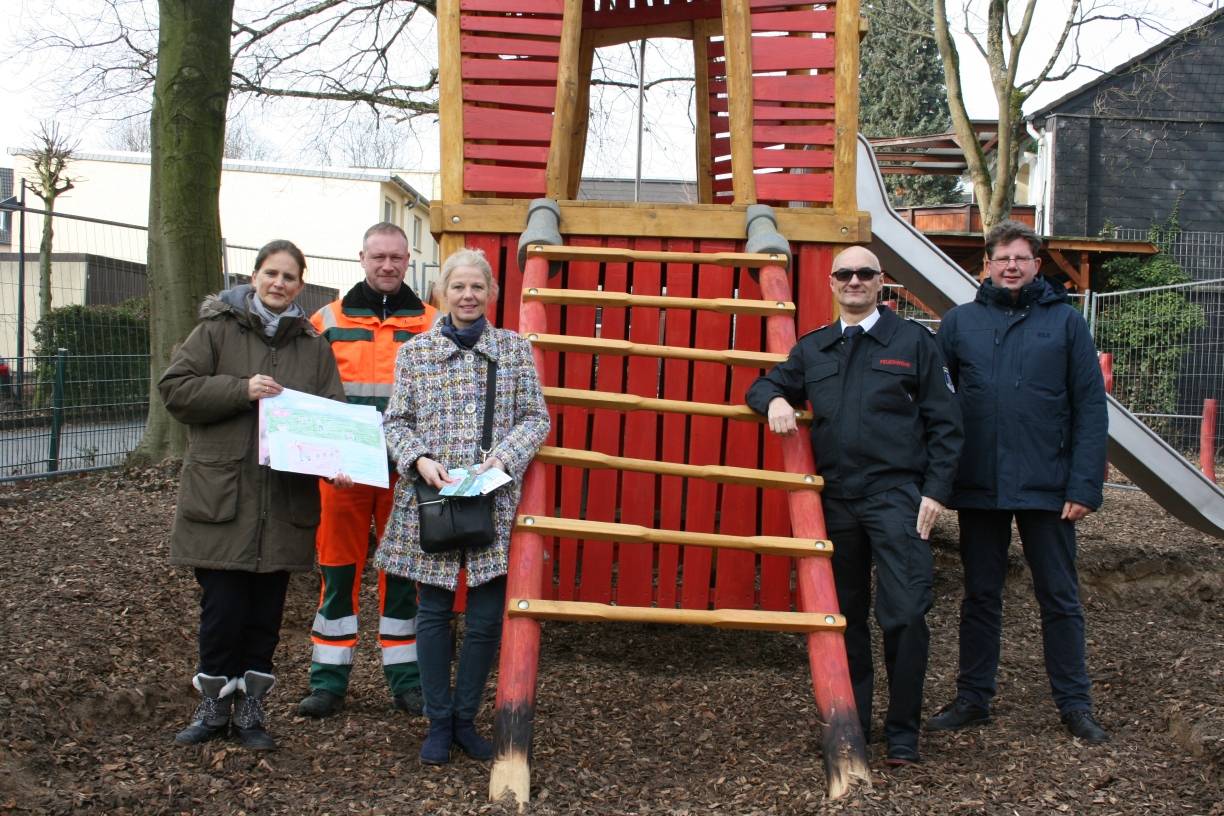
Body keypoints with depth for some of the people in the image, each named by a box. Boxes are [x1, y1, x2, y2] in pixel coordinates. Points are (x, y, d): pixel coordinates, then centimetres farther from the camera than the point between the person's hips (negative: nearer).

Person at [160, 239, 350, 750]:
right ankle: (214, 704, 18)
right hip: (221, 493, -2)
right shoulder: (217, 329, 3)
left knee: (266, 609, 9)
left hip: (285, 501, 3)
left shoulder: (314, 347, 11)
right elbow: (174, 388, -4)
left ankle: (251, 707, 21)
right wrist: (241, 389, -16)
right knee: (223, 606, 0)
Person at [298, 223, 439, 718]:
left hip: (405, 472, 0)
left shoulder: (431, 324, 7)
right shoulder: (329, 320, 8)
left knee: (402, 572, 8)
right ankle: (329, 680, 16)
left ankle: (406, 678, 19)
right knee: (339, 570, 5)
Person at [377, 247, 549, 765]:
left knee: (486, 617, 3)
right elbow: (396, 421, 6)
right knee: (434, 613, 7)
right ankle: (438, 722, 20)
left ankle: (465, 718, 21)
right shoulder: (415, 351, 7)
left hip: (495, 500, 0)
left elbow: (536, 418, 5)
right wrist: (420, 459, -12)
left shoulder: (515, 348, 7)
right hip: (430, 499, 0)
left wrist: (505, 456, -11)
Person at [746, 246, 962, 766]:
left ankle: (903, 734, 4)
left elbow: (944, 424, 3)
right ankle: (852, 722, 23)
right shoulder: (813, 348, 14)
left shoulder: (913, 341, 4)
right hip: (836, 500, 4)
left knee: (904, 615, -9)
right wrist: (776, 399, -1)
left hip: (897, 496, -4)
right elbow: (764, 385, 24)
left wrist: (935, 491, -7)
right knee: (845, 616, 11)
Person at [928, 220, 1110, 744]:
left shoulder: (1065, 322, 2)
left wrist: (1085, 485, -8)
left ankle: (1074, 704, 19)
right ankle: (973, 698, 23)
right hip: (978, 485, 2)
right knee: (980, 596, 12)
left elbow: (1090, 408, -1)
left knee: (1060, 597, 7)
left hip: (1046, 486, -1)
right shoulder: (960, 322, 5)